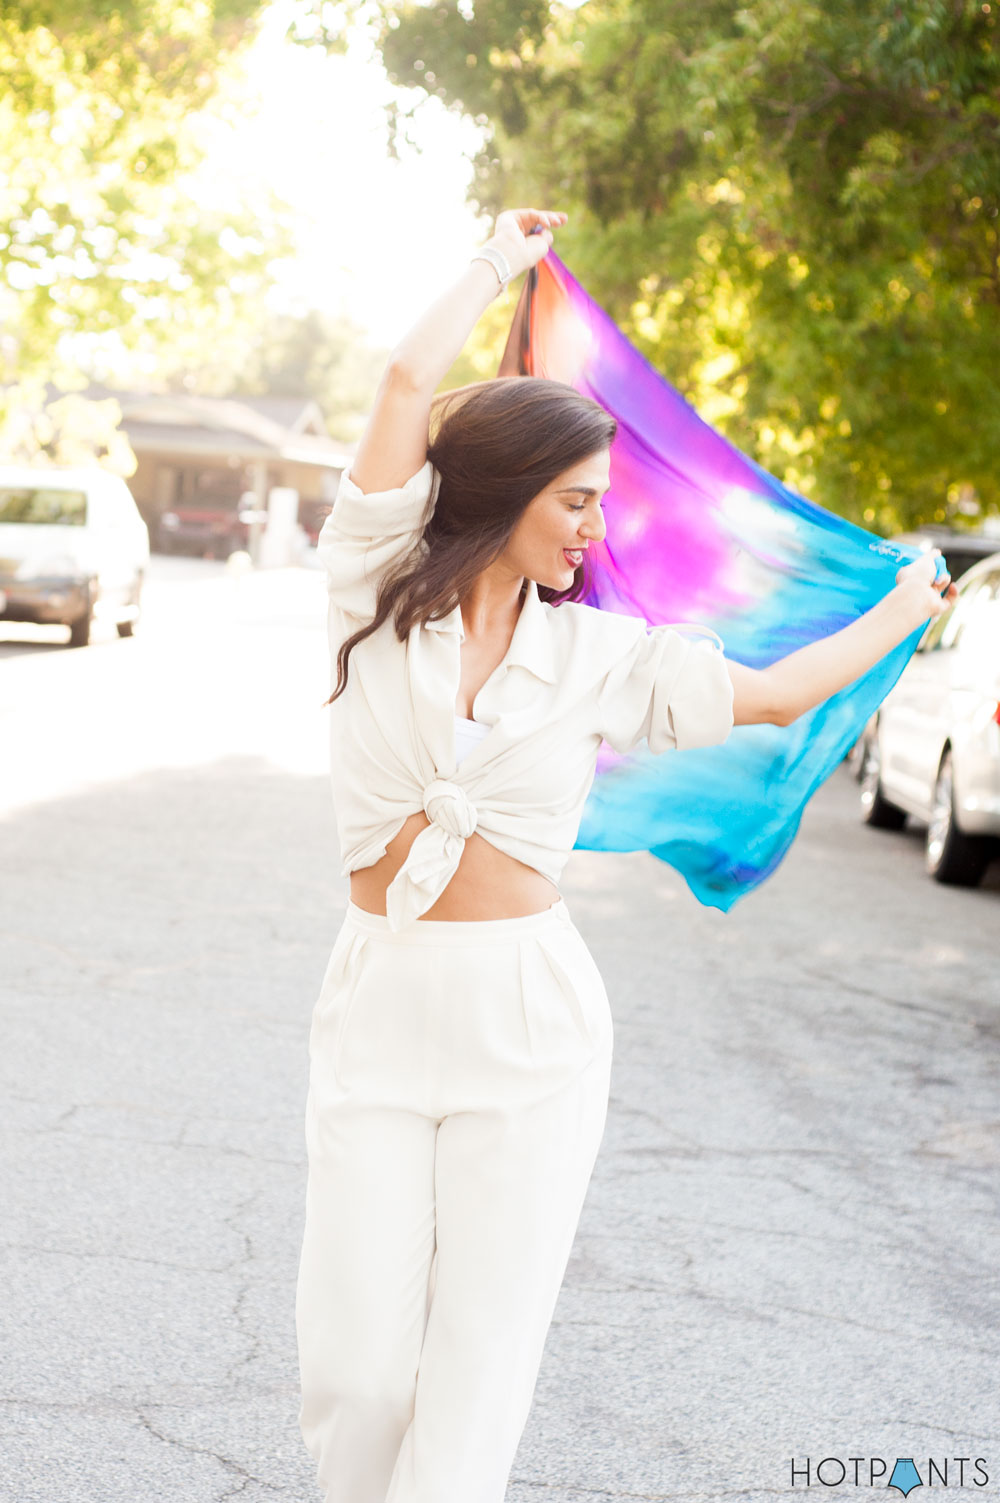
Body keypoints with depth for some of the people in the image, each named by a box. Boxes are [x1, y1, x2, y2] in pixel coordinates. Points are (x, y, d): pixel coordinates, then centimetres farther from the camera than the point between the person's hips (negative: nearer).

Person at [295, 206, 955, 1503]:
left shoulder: (597, 653, 6)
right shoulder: (378, 598, 2)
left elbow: (775, 693, 19)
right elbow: (410, 381, -5)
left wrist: (904, 612, 29)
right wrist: (500, 263, 7)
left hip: (529, 1016, 1)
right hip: (379, 1004, 0)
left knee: (476, 1377, 1)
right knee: (351, 1372, -2)